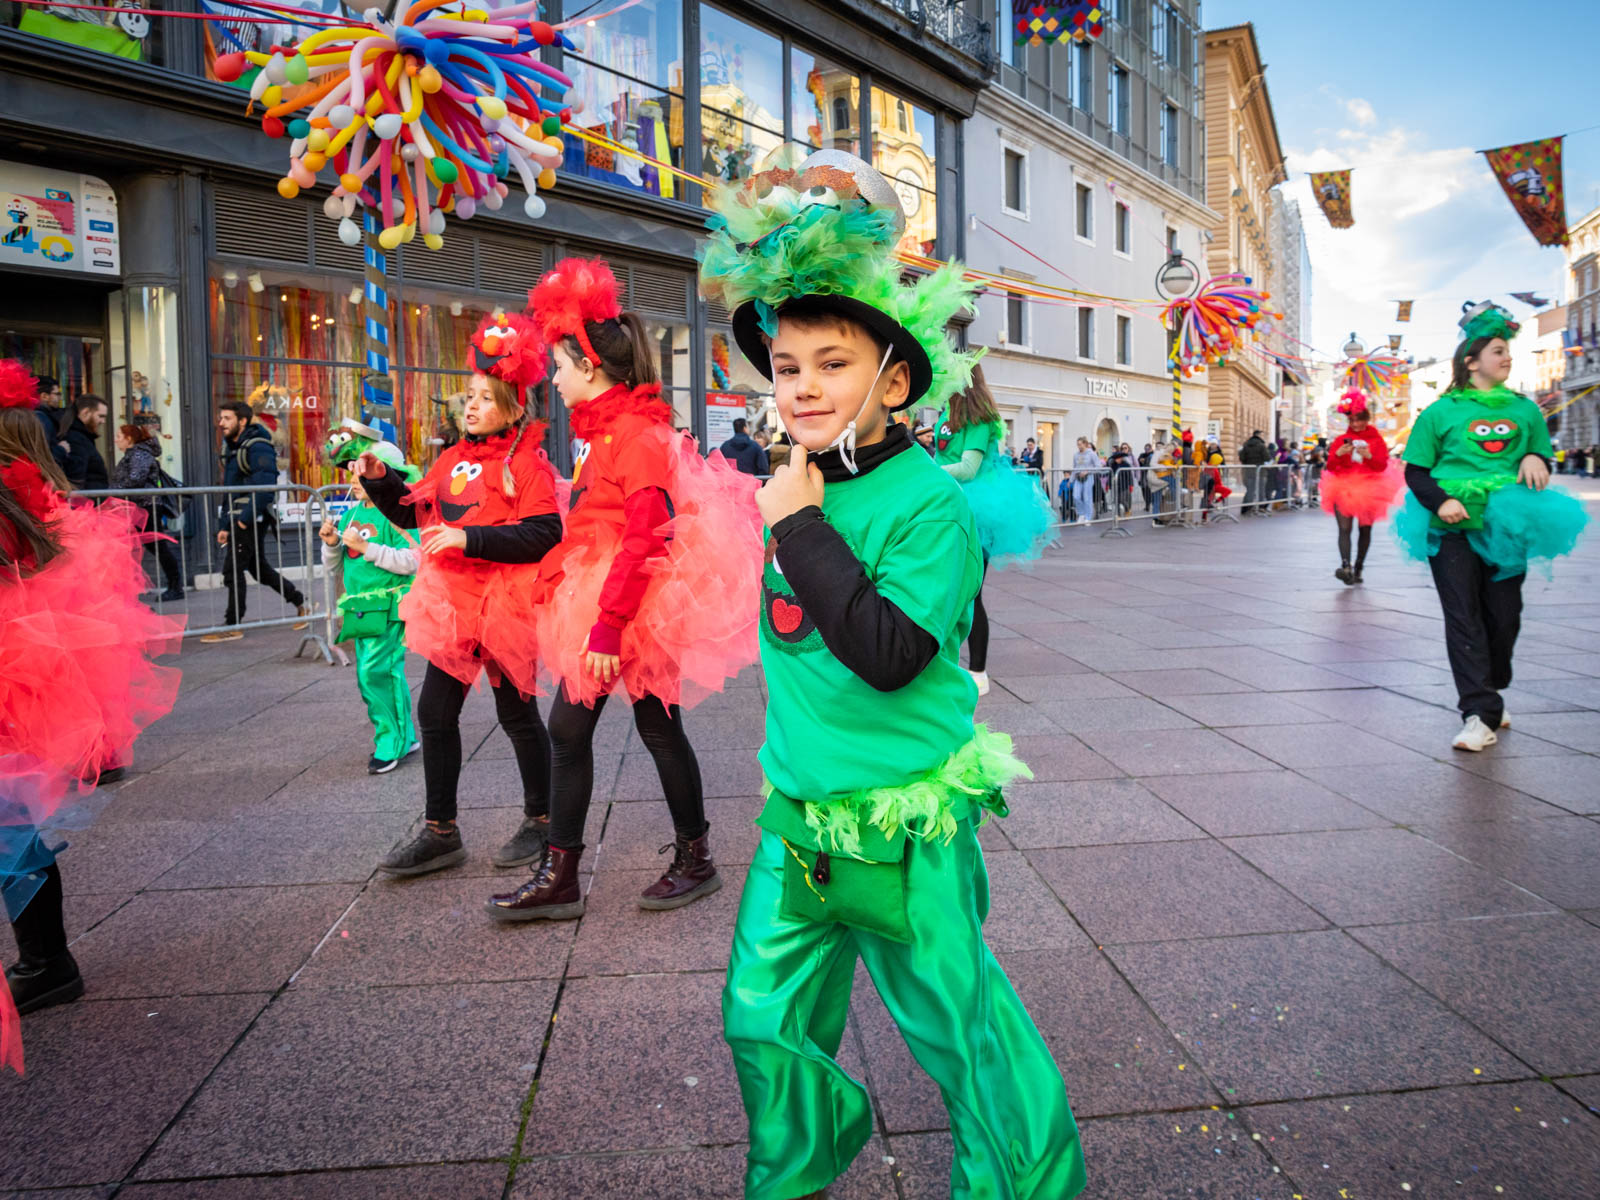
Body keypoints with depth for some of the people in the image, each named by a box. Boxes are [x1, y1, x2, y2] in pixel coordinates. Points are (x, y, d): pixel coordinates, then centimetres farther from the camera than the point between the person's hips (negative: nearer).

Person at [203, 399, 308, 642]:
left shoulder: (257, 447, -12)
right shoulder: (231, 449, 18)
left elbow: (266, 485, -23)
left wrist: (247, 516, -25)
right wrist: (225, 526, 19)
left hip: (252, 519, -10)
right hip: (239, 519, 10)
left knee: (232, 570, -7)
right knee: (260, 569, 14)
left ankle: (233, 626, 0)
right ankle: (301, 603, 23)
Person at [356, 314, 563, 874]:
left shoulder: (526, 465, -10)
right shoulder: (454, 460, 11)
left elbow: (544, 535, -22)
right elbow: (411, 513, 21)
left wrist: (470, 538, -25)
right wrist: (381, 479, 4)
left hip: (504, 607, -7)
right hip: (453, 607, 8)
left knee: (516, 713, 5)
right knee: (434, 712, 9)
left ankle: (540, 821, 23)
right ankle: (440, 832, 22)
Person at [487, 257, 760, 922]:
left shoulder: (640, 432, -17)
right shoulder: (604, 430, 13)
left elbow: (645, 539, -24)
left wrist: (609, 626, -26)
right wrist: (591, 614, 18)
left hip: (640, 605, -9)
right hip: (602, 601, 9)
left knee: (658, 728, 4)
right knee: (567, 727, 8)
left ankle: (695, 859, 23)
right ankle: (558, 877, 17)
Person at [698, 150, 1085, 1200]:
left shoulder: (928, 502, -17)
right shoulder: (795, 488, 5)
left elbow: (889, 652, -30)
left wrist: (802, 527, -26)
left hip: (901, 824, -7)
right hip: (798, 815, 7)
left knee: (958, 1015, 10)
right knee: (764, 1016, 16)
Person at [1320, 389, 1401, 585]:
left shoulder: (1377, 440, 6)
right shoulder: (1341, 439, 9)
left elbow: (1382, 466, -2)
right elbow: (1330, 467, 4)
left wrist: (1369, 456, -20)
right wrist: (1338, 454, -15)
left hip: (1368, 489, 0)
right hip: (1344, 487, 0)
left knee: (1365, 529, 7)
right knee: (1344, 529, -15)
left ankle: (1358, 568, 17)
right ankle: (1345, 566, -29)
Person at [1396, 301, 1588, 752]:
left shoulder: (1524, 409, 14)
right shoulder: (1441, 412, 3)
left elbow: (1544, 454, 23)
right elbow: (1415, 471, 2)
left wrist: (1536, 459, -2)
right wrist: (1440, 500, -16)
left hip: (1506, 526, 4)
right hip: (1453, 528, -4)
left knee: (1504, 616, 6)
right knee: (1463, 617, -8)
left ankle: (1488, 696, 28)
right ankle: (1480, 715, -9)